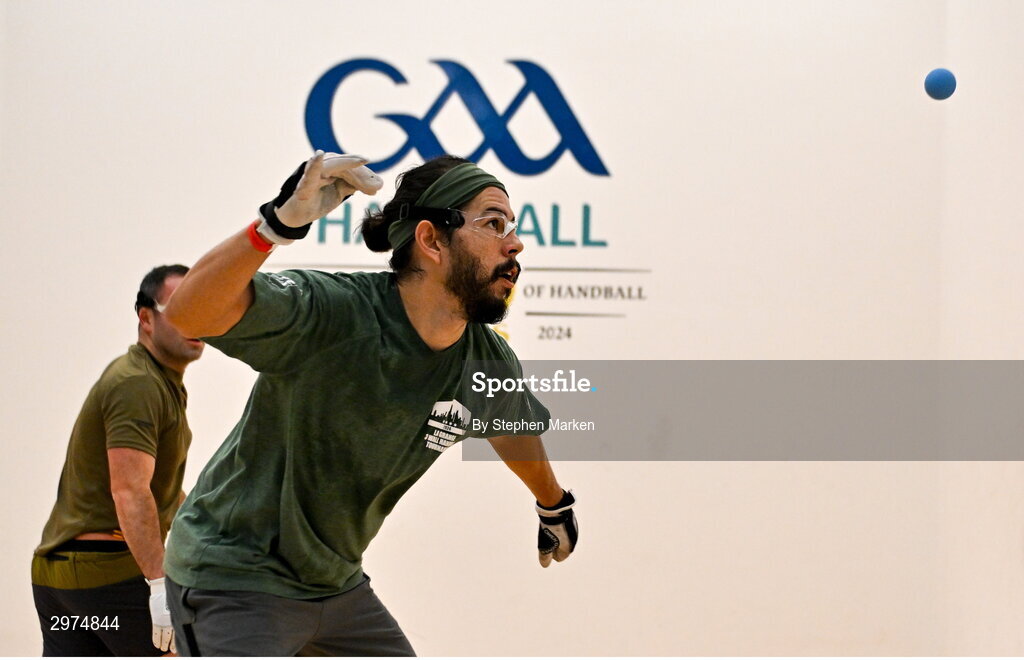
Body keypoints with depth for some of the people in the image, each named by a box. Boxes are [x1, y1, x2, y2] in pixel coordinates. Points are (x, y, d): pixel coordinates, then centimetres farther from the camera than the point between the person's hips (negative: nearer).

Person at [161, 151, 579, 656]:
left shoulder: (488, 363, -4)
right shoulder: (332, 311, -26)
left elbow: (516, 429, 21)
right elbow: (187, 314, -40)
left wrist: (554, 507, 39)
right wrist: (279, 224, -54)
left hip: (338, 586, 8)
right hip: (233, 584, -7)